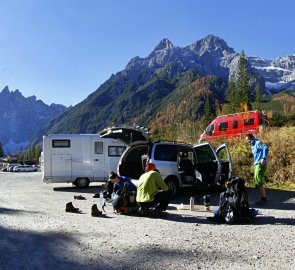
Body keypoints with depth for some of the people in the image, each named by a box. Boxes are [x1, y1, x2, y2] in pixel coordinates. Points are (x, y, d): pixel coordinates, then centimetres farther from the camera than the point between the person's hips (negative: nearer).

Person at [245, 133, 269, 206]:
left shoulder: (258, 143, -6)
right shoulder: (253, 146, 21)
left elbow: (265, 148, -22)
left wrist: (264, 158, -30)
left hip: (260, 164, -10)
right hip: (256, 164, 10)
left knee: (258, 183, -13)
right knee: (257, 183, 11)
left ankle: (264, 199, -8)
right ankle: (263, 199, 17)